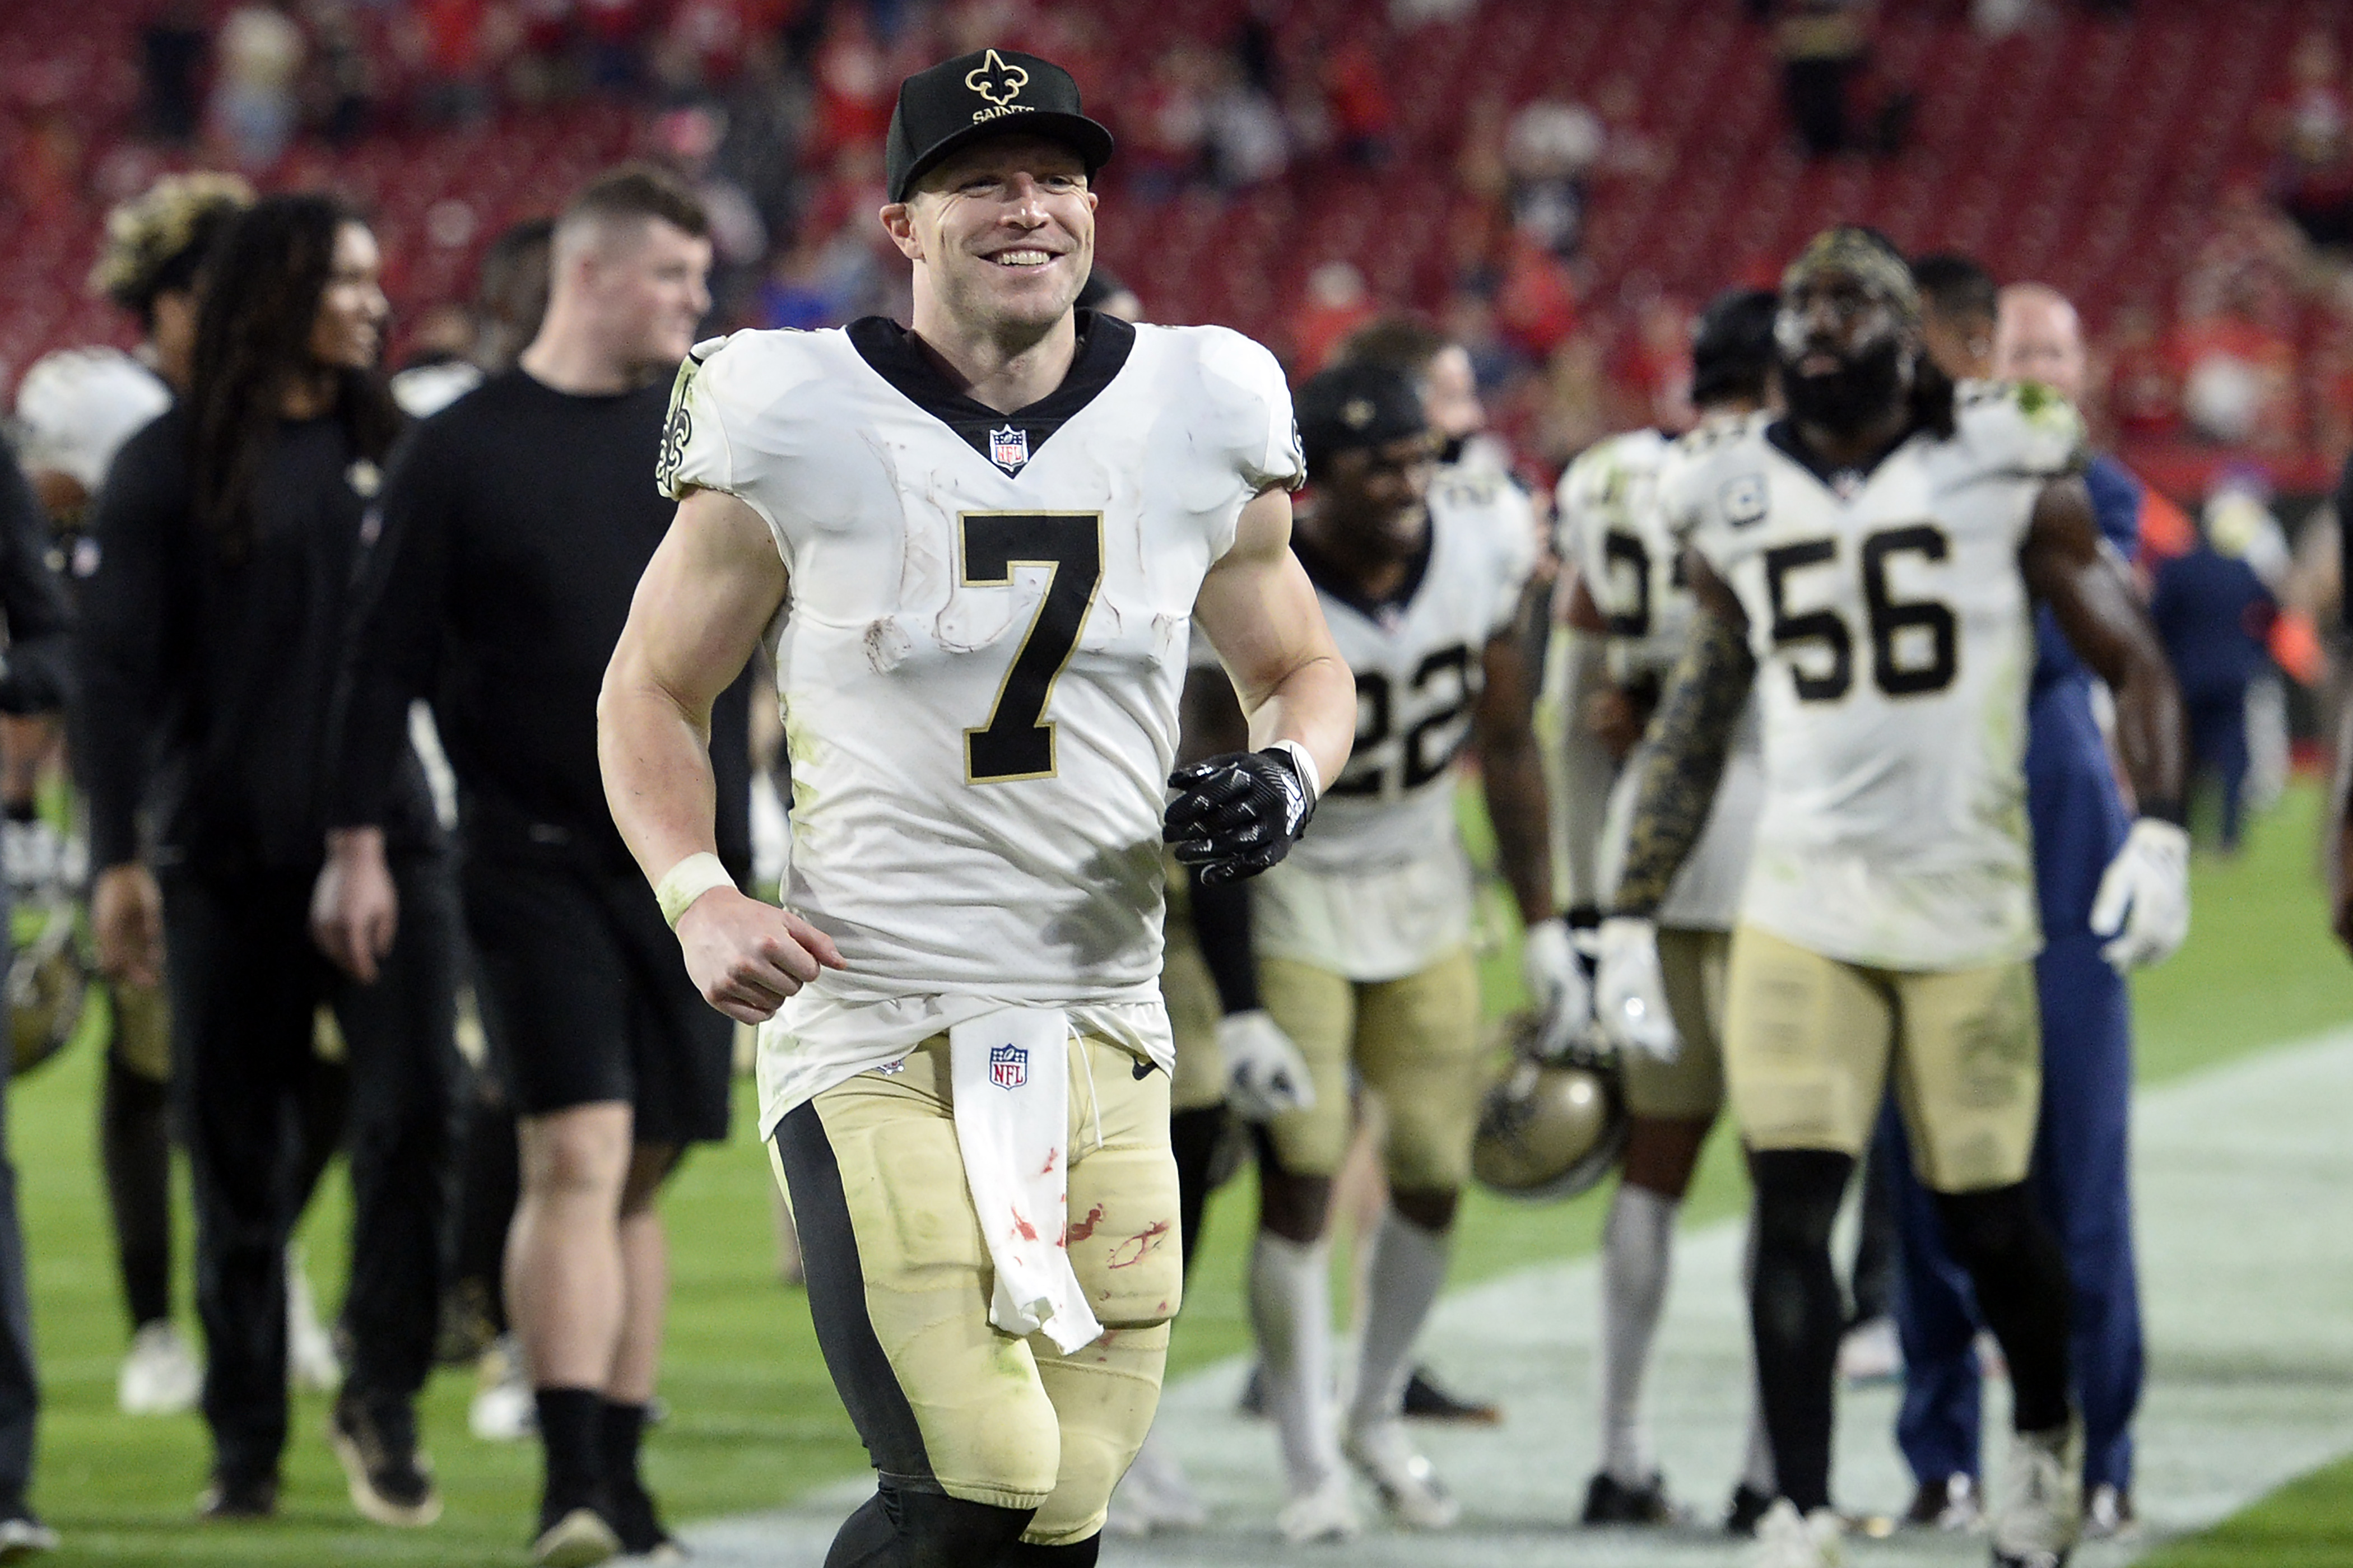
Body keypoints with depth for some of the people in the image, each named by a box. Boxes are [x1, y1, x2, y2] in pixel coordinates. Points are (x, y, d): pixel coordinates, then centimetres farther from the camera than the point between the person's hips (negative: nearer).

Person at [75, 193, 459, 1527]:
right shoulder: (172, 468, 0)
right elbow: (120, 669, -2)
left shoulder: (396, 456, 11)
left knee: (415, 1112, -12)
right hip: (232, 860, -2)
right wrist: (118, 855, -10)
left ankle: (384, 1398, 2)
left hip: (385, 839, 2)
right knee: (243, 1161, 4)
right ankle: (248, 1445, 13)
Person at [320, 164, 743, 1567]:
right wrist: (362, 844, -4)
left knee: (644, 1173, 8)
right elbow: (388, 660, 0)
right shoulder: (462, 451, -2)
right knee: (578, 1155, -15)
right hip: (536, 858, -4)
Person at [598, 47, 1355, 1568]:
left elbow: (1303, 670, 21)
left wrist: (1285, 776, -2)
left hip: (1100, 1025, 4)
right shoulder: (799, 429, -4)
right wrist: (698, 897, -9)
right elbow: (654, 690, 8)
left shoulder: (1198, 427, 5)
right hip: (870, 1024, -4)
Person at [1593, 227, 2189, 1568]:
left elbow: (2136, 663, 0)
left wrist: (2161, 834, -14)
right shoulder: (1738, 500, 7)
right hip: (1800, 909, 2)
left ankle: (2049, 1437, 34)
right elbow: (1696, 726, 16)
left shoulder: (2010, 476, -2)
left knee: (1987, 1210, 5)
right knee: (1793, 1206, -10)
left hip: (1967, 903, -2)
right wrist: (1633, 919, 13)